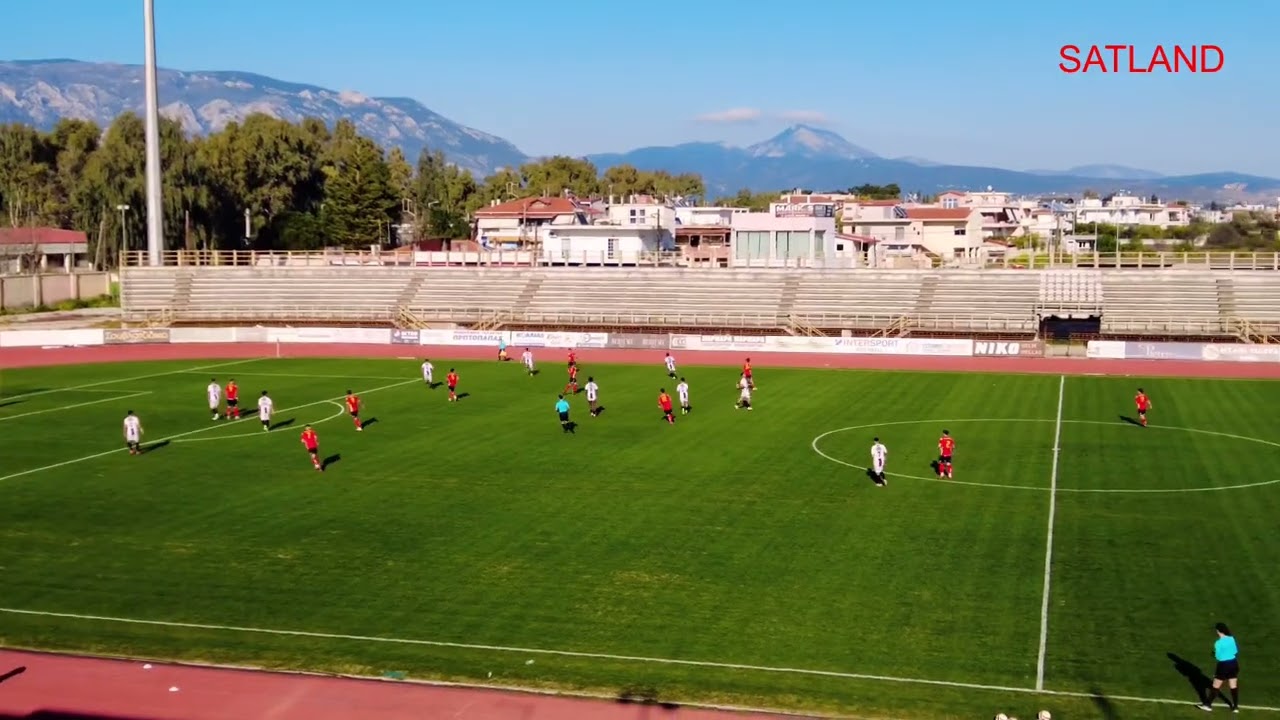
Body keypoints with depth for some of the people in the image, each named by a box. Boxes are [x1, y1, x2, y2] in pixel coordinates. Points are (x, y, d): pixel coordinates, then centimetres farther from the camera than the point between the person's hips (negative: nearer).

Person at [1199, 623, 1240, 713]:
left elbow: (1218, 656, -15)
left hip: (1224, 665, -5)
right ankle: (1236, 707, 21)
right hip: (1233, 663, 5)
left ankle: (1208, 705, 17)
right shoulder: (1232, 639, -3)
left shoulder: (1218, 643, -20)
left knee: (1216, 686, 8)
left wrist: (1214, 654, 5)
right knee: (1234, 686, 15)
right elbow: (1236, 651, 7)